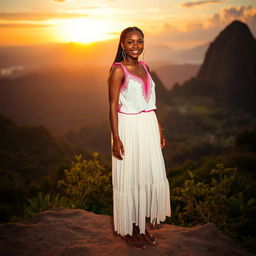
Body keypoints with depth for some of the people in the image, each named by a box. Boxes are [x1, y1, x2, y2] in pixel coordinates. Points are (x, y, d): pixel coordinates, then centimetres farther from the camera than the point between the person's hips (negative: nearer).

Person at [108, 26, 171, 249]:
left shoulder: (144, 67, 10)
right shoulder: (118, 70, -11)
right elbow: (113, 106, -13)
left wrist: (159, 129, 16)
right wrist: (116, 138, -17)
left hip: (149, 126, 7)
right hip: (129, 128, -7)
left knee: (149, 176, 12)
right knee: (129, 178, 4)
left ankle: (142, 226, 29)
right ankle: (128, 230, 22)